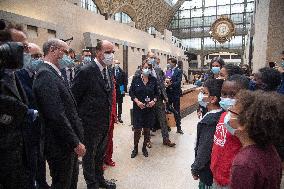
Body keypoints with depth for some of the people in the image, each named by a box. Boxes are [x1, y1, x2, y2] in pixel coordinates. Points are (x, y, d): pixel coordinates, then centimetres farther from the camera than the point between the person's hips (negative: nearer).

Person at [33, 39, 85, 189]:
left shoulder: (52, 73, 10)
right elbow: (56, 115, -26)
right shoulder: (46, 75, -20)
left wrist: (76, 139, 14)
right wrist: (76, 143, -19)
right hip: (61, 145, -9)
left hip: (69, 142, 9)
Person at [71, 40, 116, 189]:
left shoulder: (108, 71, 6)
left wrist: (109, 117, 12)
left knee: (100, 153, 23)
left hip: (105, 122, 7)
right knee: (90, 155, 13)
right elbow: (74, 97, -14)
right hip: (90, 122, -7)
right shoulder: (86, 71, -18)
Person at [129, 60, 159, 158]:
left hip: (149, 108, 2)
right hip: (138, 108, -1)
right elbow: (131, 92, 0)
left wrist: (154, 100, -10)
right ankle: (135, 148, 21)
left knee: (147, 129, 9)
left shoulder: (153, 80, 2)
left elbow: (156, 93, 8)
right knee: (137, 129, 0)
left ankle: (144, 147, 29)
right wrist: (137, 101, -13)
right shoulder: (136, 79, -2)